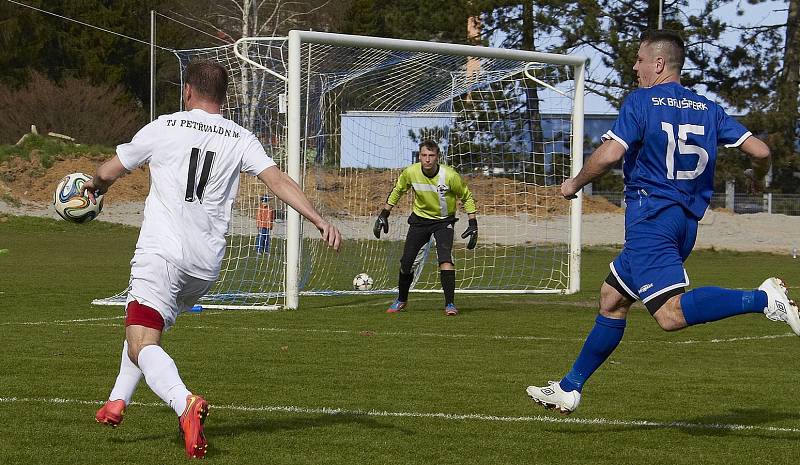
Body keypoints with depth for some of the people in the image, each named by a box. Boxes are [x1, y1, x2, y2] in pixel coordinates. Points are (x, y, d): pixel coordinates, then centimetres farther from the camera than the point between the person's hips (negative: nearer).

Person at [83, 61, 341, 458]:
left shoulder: (164, 128, 4)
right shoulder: (240, 139, 9)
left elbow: (109, 172, 15)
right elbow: (278, 181, -4)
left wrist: (93, 186, 37)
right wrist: (319, 220, -8)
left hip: (161, 252, -5)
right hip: (207, 264, 5)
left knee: (141, 346, -14)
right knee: (147, 325, 29)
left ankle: (185, 403, -40)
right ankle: (117, 403, 29)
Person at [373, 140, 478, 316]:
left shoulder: (450, 176, -24)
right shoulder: (410, 172, -17)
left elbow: (466, 197, -6)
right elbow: (397, 191, 5)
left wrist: (473, 224, -10)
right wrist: (384, 215, 3)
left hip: (443, 221, -3)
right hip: (419, 218, 3)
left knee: (445, 259, -23)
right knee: (406, 262, 2)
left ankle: (450, 304, -16)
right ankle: (402, 300, 27)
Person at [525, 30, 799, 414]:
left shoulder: (641, 101, -5)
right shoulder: (708, 109, 12)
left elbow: (609, 154, -15)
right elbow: (760, 151, 7)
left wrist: (573, 184, 3)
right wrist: (757, 176, 31)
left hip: (650, 218, -8)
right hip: (687, 220, 8)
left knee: (671, 314, -21)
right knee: (612, 300, 18)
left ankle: (763, 299, -34)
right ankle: (569, 389, 22)